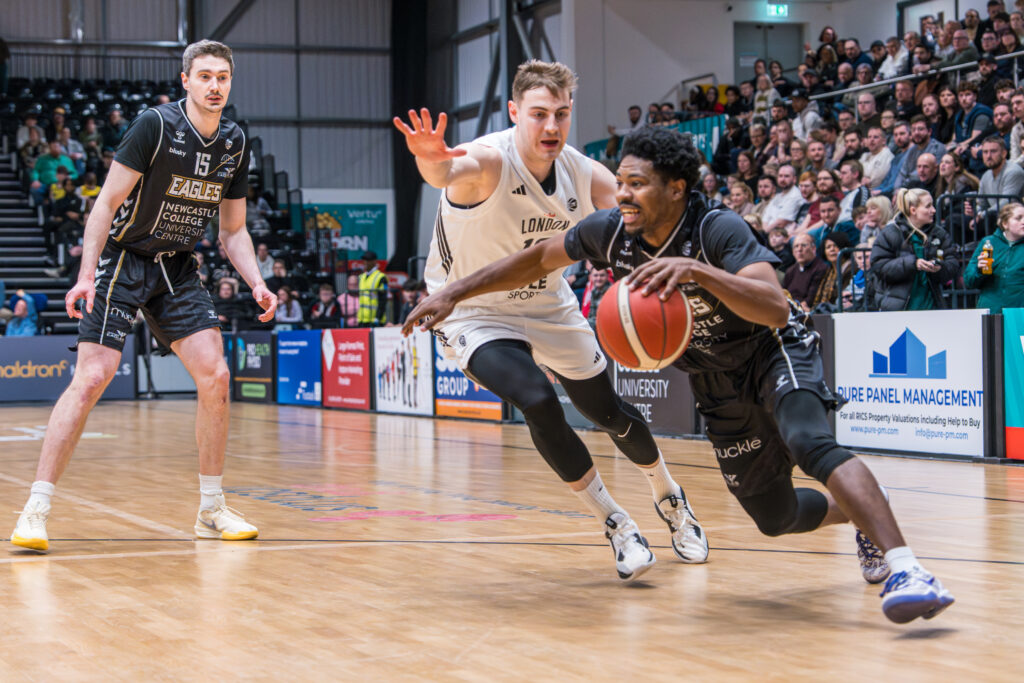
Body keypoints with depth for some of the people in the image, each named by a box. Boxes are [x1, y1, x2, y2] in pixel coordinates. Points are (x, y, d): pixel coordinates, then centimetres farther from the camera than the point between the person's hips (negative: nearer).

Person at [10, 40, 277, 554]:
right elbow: (107, 202, -15)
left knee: (215, 376, -5)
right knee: (92, 378, -16)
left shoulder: (235, 144, 3)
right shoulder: (155, 126, -16)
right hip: (121, 260, -6)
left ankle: (211, 510, 7)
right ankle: (35, 510, -11)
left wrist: (256, 283, -3)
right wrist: (86, 275, -23)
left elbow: (233, 229, 12)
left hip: (177, 269, 6)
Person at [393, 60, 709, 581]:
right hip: (475, 313, -5)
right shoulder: (489, 161, -31)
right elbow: (451, 172, -54)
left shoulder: (586, 176, -15)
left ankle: (670, 500, 45)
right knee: (538, 403, -28)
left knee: (608, 412, 15)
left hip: (549, 306, 5)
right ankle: (615, 525, -9)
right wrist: (432, 162, -80)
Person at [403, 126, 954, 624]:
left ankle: (906, 570, -41)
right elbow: (540, 258, 2)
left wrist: (696, 270, -55)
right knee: (776, 518, 9)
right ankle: (862, 518, 40)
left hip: (776, 354, -6)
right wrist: (455, 292, -3)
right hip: (718, 382, 6)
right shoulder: (611, 231, -15)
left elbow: (776, 309, -44)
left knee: (811, 444, -36)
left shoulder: (719, 231, -30)